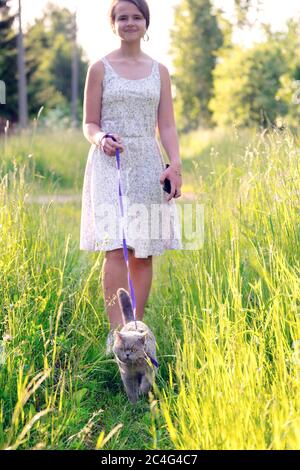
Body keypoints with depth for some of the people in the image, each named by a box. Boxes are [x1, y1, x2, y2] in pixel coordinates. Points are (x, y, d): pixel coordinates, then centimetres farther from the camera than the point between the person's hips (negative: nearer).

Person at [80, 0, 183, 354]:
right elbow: (89, 123, 6)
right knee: (116, 248, -14)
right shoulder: (100, 69, 5)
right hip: (110, 165, -3)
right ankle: (117, 332, -14)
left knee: (144, 252, 3)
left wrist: (175, 165, -6)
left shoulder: (159, 71, 12)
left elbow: (167, 126, 8)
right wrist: (100, 139, -17)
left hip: (148, 166, 3)